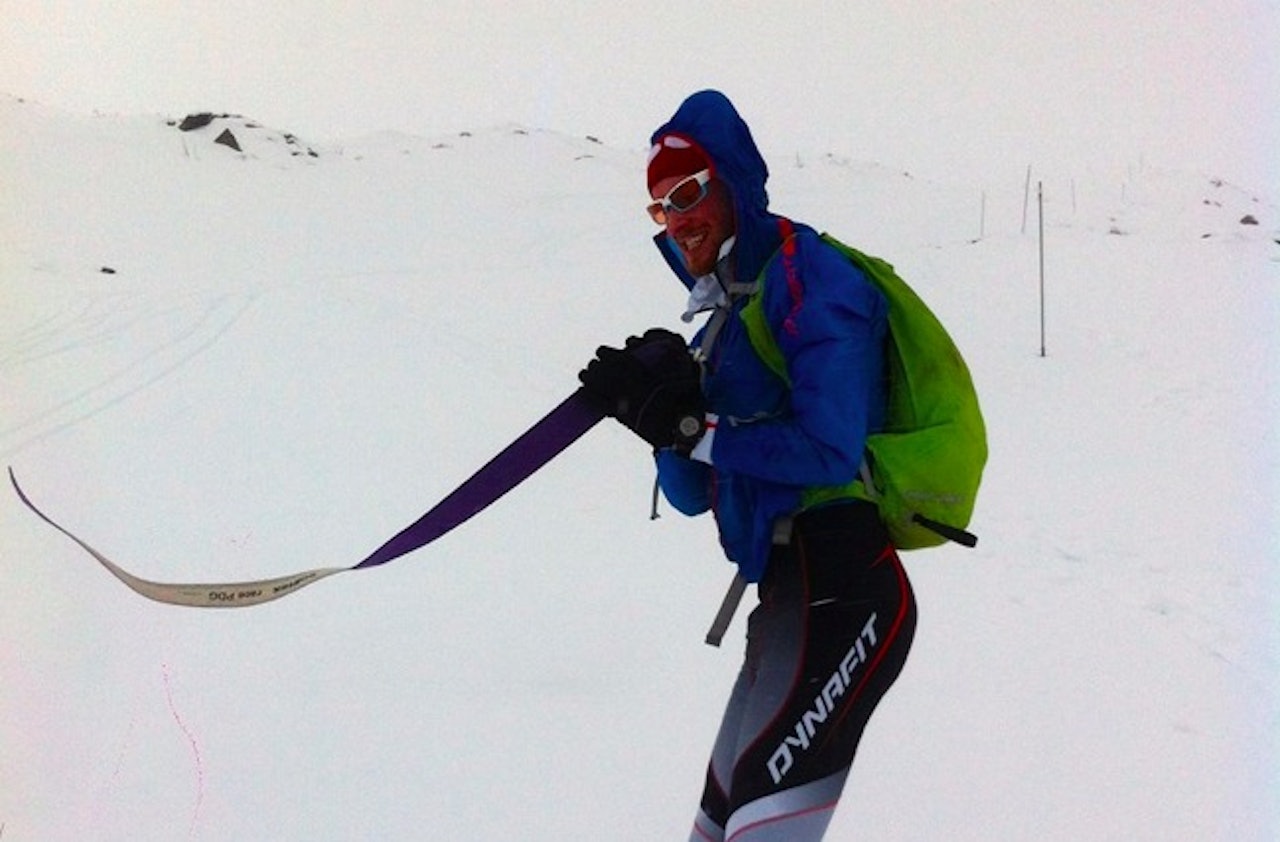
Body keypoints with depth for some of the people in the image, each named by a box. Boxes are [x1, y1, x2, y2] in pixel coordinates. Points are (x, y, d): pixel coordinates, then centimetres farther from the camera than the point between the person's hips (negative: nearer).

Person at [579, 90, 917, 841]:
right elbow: (692, 494, 13)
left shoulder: (806, 280, -8)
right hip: (790, 595, 10)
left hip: (844, 594, -10)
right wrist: (662, 408, -5)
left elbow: (829, 449, -19)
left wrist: (694, 430, -14)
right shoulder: (728, 323, 17)